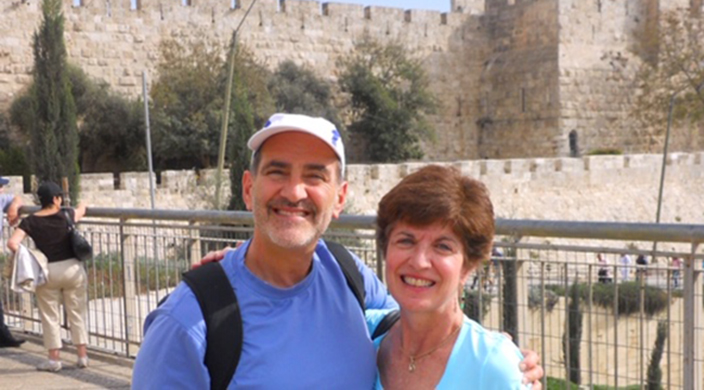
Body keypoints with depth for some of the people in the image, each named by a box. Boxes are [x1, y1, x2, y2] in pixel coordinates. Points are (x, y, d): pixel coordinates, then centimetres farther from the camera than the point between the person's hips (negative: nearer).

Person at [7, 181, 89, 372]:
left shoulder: (31, 222, -7)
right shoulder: (66, 215, -5)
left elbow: (12, 243, -18)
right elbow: (82, 209, 17)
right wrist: (81, 206, 39)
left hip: (47, 272, -1)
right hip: (72, 268, 1)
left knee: (50, 316, 10)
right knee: (77, 313, 11)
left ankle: (54, 358, 14)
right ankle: (82, 356, 16)